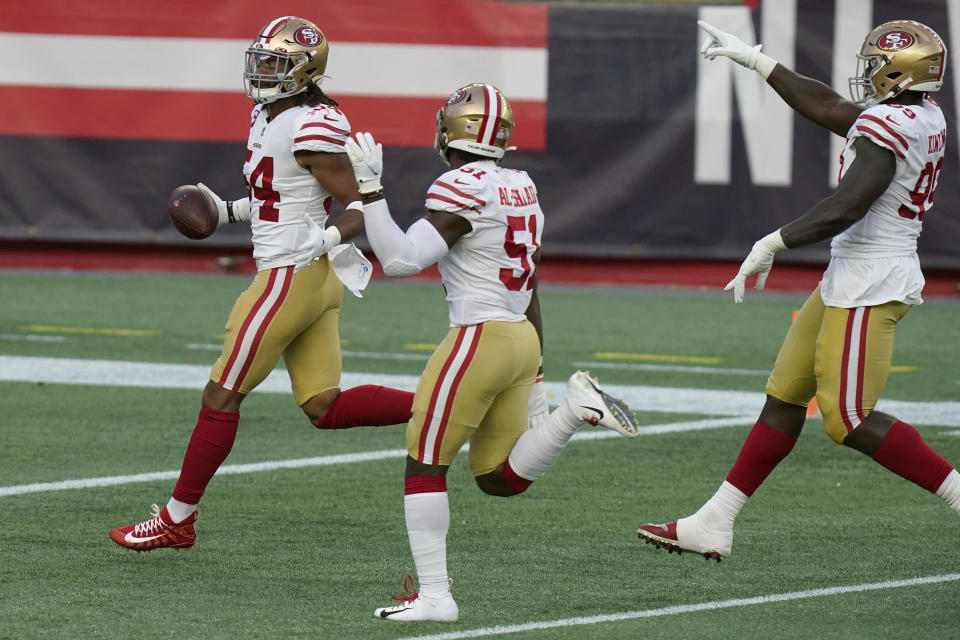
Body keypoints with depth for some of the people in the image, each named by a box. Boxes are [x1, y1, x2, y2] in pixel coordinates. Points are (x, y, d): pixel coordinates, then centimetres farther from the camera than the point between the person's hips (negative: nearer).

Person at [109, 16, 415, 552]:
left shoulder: (314, 128, -17)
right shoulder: (268, 115, 12)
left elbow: (360, 208, -15)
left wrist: (328, 240, -33)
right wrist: (229, 212, 19)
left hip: (292, 277, -10)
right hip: (315, 284, 10)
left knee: (221, 397, 0)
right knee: (325, 408, 8)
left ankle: (178, 520, 10)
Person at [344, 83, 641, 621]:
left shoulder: (464, 190, -14)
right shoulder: (521, 189, 12)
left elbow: (400, 260, -19)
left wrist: (370, 189, -16)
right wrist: (534, 374, 22)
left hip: (482, 338, -8)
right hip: (524, 337, 8)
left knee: (425, 465, 3)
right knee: (500, 478, 17)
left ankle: (435, 595, 2)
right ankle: (577, 407, -1)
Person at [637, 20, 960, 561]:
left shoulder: (887, 126, -19)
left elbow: (846, 208, -26)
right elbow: (827, 107, 22)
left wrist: (772, 245, -17)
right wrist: (753, 59, 27)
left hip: (870, 286, -10)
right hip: (851, 277, 10)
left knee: (850, 419, -7)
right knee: (785, 396, 11)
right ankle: (714, 524, 14)